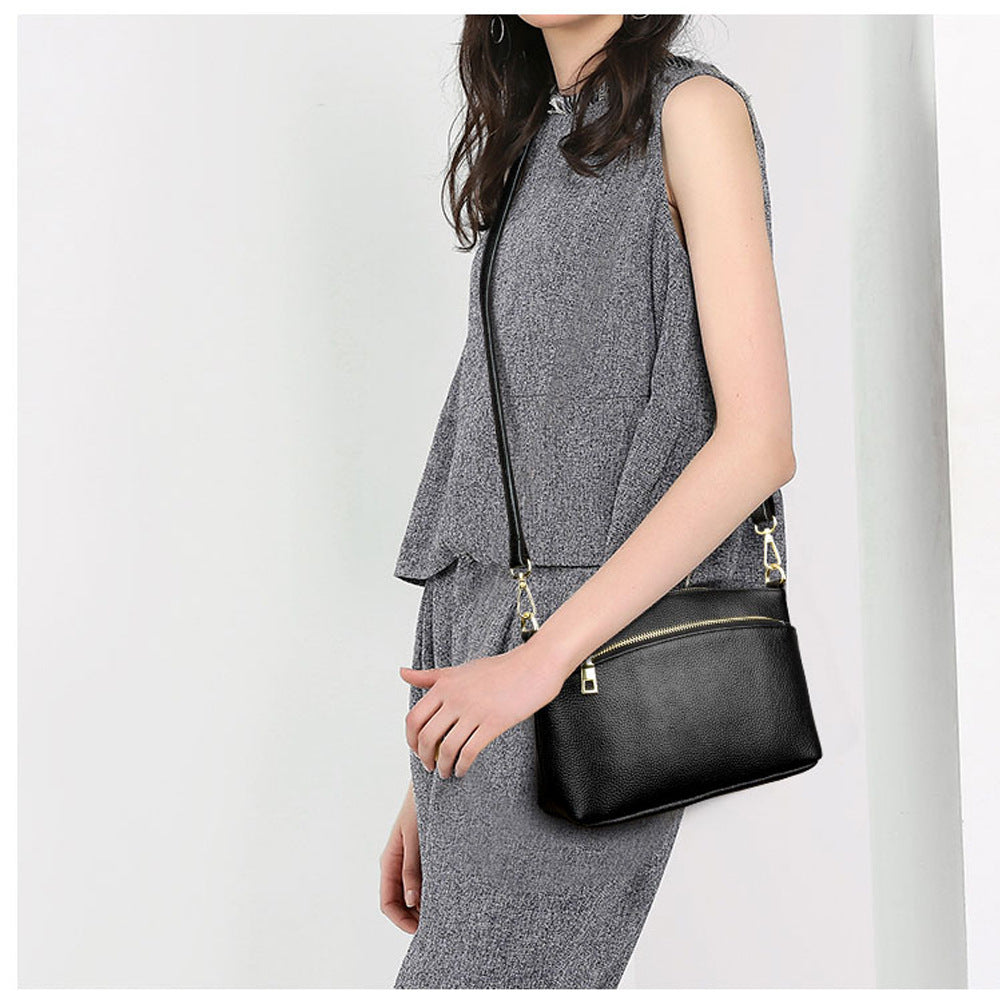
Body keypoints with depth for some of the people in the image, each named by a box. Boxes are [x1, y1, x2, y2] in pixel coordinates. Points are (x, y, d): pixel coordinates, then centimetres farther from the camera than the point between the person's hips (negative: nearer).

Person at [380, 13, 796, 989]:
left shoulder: (692, 110, 0)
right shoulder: (527, 151, 20)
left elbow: (758, 440, -11)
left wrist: (543, 660, -17)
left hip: (601, 649, -6)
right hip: (485, 652, 7)